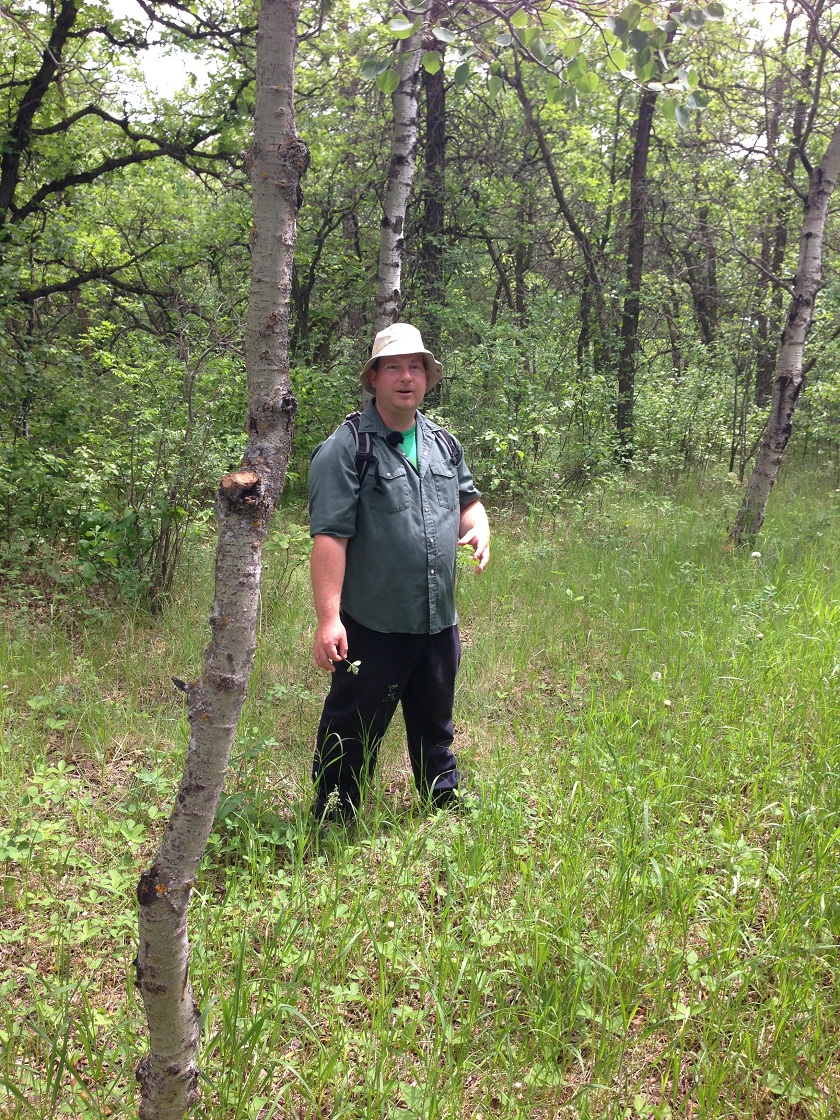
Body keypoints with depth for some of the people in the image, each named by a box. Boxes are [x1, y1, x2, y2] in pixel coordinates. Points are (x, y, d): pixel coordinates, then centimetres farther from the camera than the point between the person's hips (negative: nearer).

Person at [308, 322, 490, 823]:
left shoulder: (444, 443, 11)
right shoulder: (348, 447, -11)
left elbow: (468, 499, 26)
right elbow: (330, 536, -17)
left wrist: (480, 528, 1)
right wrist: (328, 619, -23)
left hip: (439, 621, 6)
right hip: (372, 626, -6)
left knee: (435, 724, 24)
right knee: (352, 734, 6)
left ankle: (446, 804, 43)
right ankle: (334, 827, 23)